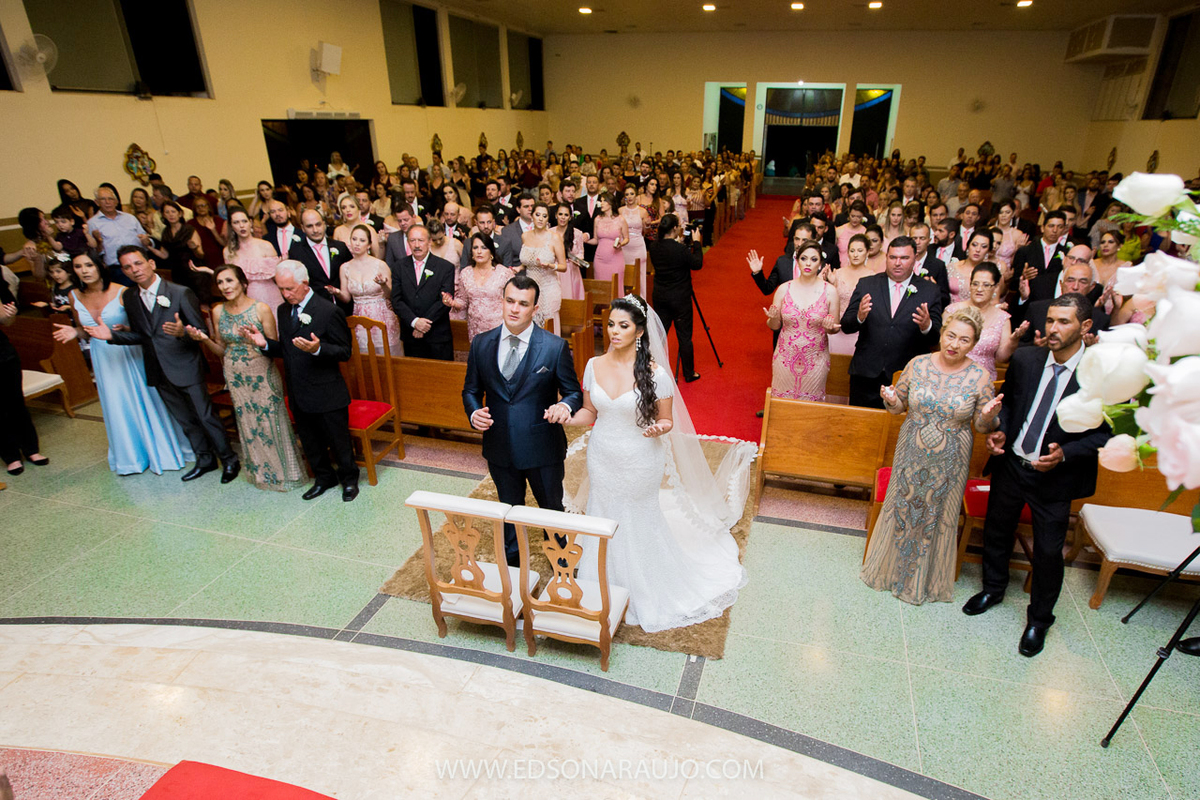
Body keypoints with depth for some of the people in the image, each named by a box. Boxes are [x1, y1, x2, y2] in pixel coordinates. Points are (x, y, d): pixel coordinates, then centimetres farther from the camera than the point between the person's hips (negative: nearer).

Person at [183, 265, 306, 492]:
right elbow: (222, 350, 9)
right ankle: (261, 472, 32)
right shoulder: (218, 312, 2)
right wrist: (204, 339, -8)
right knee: (247, 423, 14)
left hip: (262, 374, -4)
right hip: (235, 376, 4)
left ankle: (284, 470, 21)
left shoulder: (261, 309, -11)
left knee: (270, 420, 4)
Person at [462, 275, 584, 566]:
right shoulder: (481, 344, -4)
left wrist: (564, 405, -30)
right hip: (500, 448, 3)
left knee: (552, 508, 20)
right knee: (509, 509, 25)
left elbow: (574, 392, -7)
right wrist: (474, 412, -16)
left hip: (543, 447, -2)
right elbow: (471, 390, 6)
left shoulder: (555, 347, -13)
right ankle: (512, 564, 51)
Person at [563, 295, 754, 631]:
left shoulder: (654, 373, -17)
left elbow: (667, 420, -8)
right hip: (602, 461, 4)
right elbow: (589, 412, 5)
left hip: (639, 465, -4)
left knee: (639, 527, 13)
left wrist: (659, 428, -30)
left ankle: (645, 593, 38)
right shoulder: (594, 366, -6)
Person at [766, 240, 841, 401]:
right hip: (785, 358, 1)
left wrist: (830, 327, -19)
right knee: (782, 401, 11)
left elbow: (836, 328, 3)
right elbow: (774, 326, 5)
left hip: (815, 361, -1)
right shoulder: (784, 289, -3)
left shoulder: (830, 291, -6)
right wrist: (773, 318, -17)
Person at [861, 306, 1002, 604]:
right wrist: (891, 399, -20)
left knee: (939, 516, 14)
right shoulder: (918, 364, -8)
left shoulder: (980, 376, -10)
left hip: (948, 461, -1)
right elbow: (899, 406, 2)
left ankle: (929, 579, 37)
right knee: (902, 507, 14)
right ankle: (891, 568, 37)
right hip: (912, 455, 1)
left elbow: (983, 427, -3)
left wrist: (988, 416, -26)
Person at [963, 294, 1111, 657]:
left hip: (1055, 477, -3)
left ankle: (1039, 619, 35)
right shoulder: (1025, 358, -7)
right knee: (997, 532, 20)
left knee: (1048, 553, 10)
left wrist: (1065, 454, -23)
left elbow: (1108, 433, -10)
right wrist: (1000, 430, -8)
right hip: (1009, 464, 3)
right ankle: (993, 589, 47)